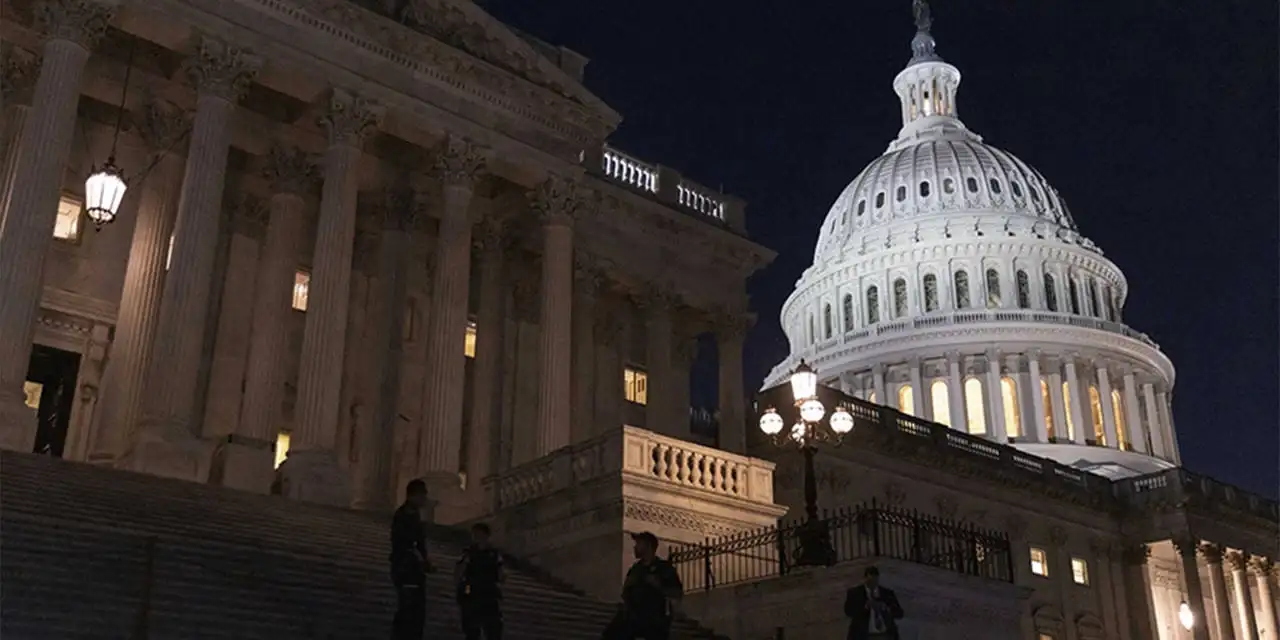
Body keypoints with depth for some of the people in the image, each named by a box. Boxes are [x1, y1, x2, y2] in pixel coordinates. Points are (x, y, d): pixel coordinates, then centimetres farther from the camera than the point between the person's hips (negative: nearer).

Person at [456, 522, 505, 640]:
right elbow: (456, 579, -4)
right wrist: (465, 561, -14)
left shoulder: (495, 554, 5)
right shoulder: (467, 554, 2)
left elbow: (502, 579, 8)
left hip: (491, 601, 0)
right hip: (471, 601, 0)